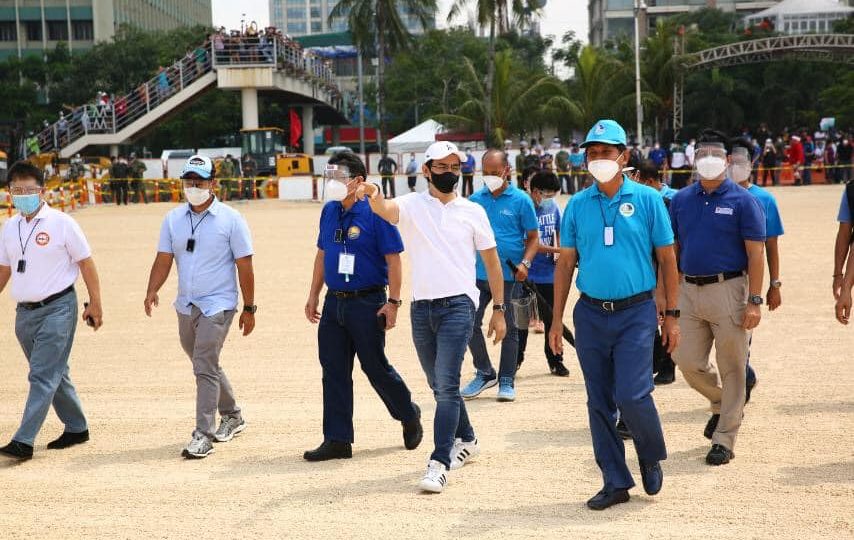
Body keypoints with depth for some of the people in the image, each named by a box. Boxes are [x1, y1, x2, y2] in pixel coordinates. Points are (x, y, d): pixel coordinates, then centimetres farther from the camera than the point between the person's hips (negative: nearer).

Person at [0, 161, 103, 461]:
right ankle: (76, 428, 29)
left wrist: (95, 302, -7)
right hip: (24, 312, 7)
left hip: (58, 309, -6)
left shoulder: (61, 223, -8)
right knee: (54, 374, 15)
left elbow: (85, 262, -5)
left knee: (43, 375, -10)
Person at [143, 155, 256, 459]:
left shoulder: (230, 219, -6)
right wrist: (152, 291, -14)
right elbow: (164, 259, 3)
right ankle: (232, 416, 36)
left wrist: (249, 308, -5)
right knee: (206, 365, 17)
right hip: (186, 306, 6)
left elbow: (244, 266, -5)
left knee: (205, 367, -13)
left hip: (217, 305, -6)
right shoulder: (173, 219, 7)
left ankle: (203, 435, -8)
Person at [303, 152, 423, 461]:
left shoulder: (375, 213, -12)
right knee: (334, 372, 6)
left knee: (376, 367, 3)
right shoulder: (329, 212, 9)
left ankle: (409, 416, 28)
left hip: (367, 303, -6)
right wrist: (314, 295, 17)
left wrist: (393, 302, -15)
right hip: (334, 302, 7)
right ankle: (337, 441, 13)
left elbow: (393, 259, -12)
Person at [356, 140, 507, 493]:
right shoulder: (412, 205, 4)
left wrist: (499, 309, 6)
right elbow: (385, 210, -20)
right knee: (439, 386, 15)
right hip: (421, 307, 3)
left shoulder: (472, 211, 5)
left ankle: (439, 463, -14)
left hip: (458, 305, -3)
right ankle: (466, 441, 37)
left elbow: (492, 262, 10)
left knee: (446, 385, -13)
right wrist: (372, 196, -44)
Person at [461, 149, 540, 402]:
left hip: (509, 276, -3)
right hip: (478, 274, 3)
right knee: (470, 323, 3)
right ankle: (485, 373, 22)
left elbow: (533, 237, -1)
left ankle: (507, 381, 18)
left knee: (508, 328, 6)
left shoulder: (520, 200, -4)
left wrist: (525, 263, -16)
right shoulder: (475, 199, 6)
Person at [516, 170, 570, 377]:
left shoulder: (553, 207, 5)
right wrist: (556, 250, -20)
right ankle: (516, 360, 17)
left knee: (551, 319, 12)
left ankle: (555, 361, 21)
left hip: (549, 275, 5)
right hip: (527, 276, -5)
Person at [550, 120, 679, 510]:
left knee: (632, 396, -11)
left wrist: (671, 315, 0)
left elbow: (667, 259, 3)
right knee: (599, 402, 6)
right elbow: (565, 263, 10)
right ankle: (615, 481, 19)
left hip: (635, 312, -3)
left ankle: (651, 458, 18)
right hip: (590, 314, 3)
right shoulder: (577, 206, 6)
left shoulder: (646, 199, -1)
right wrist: (556, 320, 7)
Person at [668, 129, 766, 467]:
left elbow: (755, 254, -7)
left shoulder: (742, 201, -3)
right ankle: (722, 404, 34)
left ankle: (724, 440, 11)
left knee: (731, 368, 1)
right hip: (689, 290, 4)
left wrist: (754, 301, -13)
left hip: (728, 290, -4)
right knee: (687, 361, 5)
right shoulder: (681, 199, 9)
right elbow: (672, 250, 13)